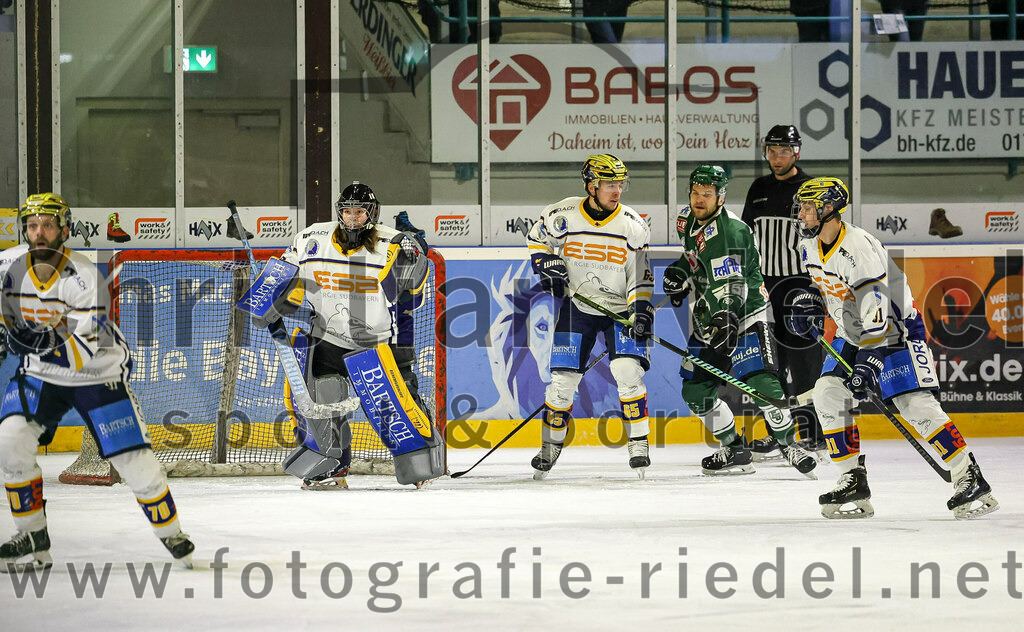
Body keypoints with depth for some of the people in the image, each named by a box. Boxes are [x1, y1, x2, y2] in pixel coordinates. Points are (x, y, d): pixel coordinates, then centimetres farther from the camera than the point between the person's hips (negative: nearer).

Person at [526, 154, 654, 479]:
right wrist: (546, 263, -5)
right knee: (564, 377, -2)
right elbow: (537, 238, 12)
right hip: (577, 305, 1)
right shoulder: (563, 215, -9)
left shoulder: (633, 226, -9)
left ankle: (639, 446, -6)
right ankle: (550, 447, 16)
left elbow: (642, 274, -5)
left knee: (628, 372, -17)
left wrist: (642, 310, -17)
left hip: (621, 307, -1)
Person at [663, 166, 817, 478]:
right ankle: (735, 450, 15)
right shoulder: (687, 220, 3)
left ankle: (788, 443, -3)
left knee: (761, 382, -21)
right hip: (708, 317, 8)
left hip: (745, 314, -8)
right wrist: (680, 271, 9)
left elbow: (731, 287, -33)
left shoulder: (727, 232, -24)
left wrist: (727, 320, -46)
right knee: (696, 391, 2)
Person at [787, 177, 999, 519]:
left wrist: (868, 364, -37)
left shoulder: (860, 250, -29)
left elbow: (876, 313, -32)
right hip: (852, 332, 9)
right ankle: (853, 483, -2)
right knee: (828, 393, -8)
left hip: (894, 327, -9)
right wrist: (810, 302, 1)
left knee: (915, 404, -18)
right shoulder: (810, 245, 0)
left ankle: (970, 480, -12)